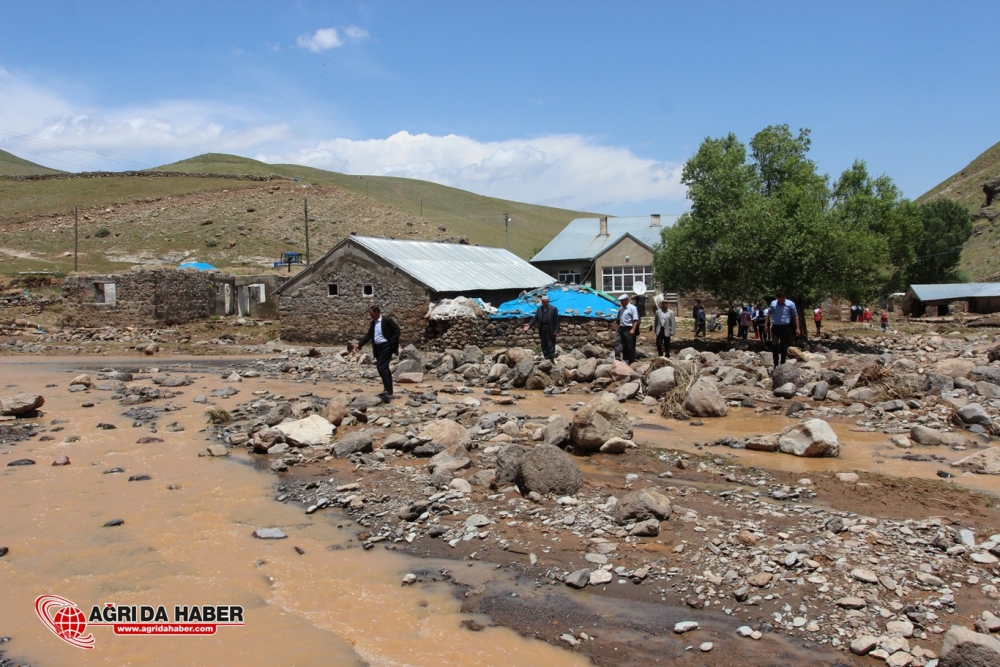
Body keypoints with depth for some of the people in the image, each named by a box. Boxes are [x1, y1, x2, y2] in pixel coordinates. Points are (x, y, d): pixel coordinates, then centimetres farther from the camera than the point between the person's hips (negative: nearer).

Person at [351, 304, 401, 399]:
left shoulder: (386, 320, -11)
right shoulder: (372, 323, 11)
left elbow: (396, 330, -10)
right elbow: (368, 335, 11)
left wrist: (392, 344, -15)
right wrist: (359, 344, 0)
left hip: (386, 347, -8)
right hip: (377, 348, 8)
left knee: (382, 367, -19)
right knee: (383, 368, 13)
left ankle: (388, 391, -20)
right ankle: (388, 391, 20)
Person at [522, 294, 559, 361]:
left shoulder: (553, 309, -7)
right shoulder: (539, 309, 5)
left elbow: (556, 320, -7)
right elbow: (535, 318, 4)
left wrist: (556, 330, -12)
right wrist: (529, 324, -11)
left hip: (550, 331, -4)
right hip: (542, 331, 4)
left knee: (551, 346, 0)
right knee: (544, 346, 12)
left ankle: (551, 360, 7)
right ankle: (546, 359, 22)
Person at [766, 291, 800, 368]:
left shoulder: (790, 304, -4)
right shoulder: (773, 303, 0)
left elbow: (795, 316, 3)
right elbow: (769, 314, 14)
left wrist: (797, 328, 1)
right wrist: (767, 325, 11)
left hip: (786, 327, -1)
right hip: (775, 327, 1)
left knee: (784, 347, 6)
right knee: (774, 345, -8)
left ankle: (783, 363, 18)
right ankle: (776, 363, 3)